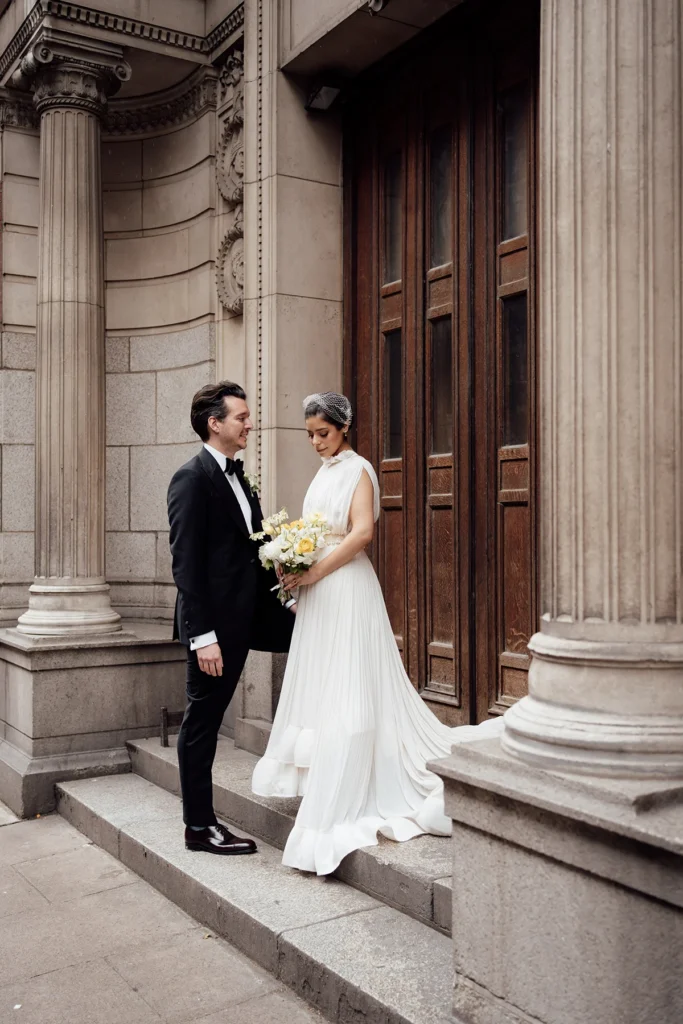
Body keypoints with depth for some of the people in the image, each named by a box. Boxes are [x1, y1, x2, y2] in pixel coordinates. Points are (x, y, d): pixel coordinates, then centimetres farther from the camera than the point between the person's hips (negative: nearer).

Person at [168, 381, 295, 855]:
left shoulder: (239, 478, 13)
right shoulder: (193, 478, -13)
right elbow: (185, 563, -18)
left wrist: (283, 597, 2)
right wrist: (202, 636, -22)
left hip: (243, 616, 8)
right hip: (214, 623, -8)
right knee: (202, 721, 3)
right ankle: (200, 827, 17)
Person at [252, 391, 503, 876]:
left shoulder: (357, 469, -8)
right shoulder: (326, 471, 17)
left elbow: (362, 532, -20)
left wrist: (313, 572, -20)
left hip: (345, 588, -9)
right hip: (319, 587, 9)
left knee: (348, 686, -6)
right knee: (321, 683, 12)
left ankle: (344, 797, -1)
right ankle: (323, 781, 23)